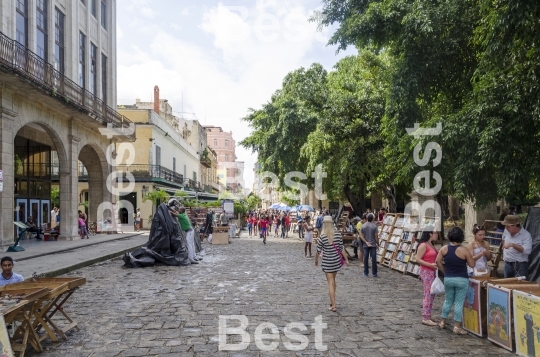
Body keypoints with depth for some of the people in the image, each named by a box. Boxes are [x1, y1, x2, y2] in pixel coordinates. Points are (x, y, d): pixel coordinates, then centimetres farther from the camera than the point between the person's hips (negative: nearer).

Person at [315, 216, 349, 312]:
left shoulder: (322, 237, -15)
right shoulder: (338, 235, -7)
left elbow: (318, 251, -7)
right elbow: (342, 248, -3)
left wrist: (316, 260, 9)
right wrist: (346, 259, 7)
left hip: (327, 262, -4)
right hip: (337, 261, 4)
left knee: (331, 283, 2)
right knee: (333, 280, 21)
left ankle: (333, 306, 1)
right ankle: (332, 301, 33)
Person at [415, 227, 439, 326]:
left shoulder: (431, 245, 13)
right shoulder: (423, 245, -14)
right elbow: (418, 259, -18)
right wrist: (430, 265, -23)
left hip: (432, 272, 9)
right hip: (426, 272, -9)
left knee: (431, 295, 12)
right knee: (428, 295, -7)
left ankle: (428, 316, 21)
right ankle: (425, 318, -1)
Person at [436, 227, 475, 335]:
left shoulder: (444, 248, -2)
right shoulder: (464, 250, -13)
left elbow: (438, 261, 0)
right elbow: (472, 265, -6)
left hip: (448, 279, 4)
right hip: (461, 279, -4)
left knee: (448, 301, 18)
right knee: (459, 303, 1)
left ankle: (443, 322, 25)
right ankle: (457, 327, 3)